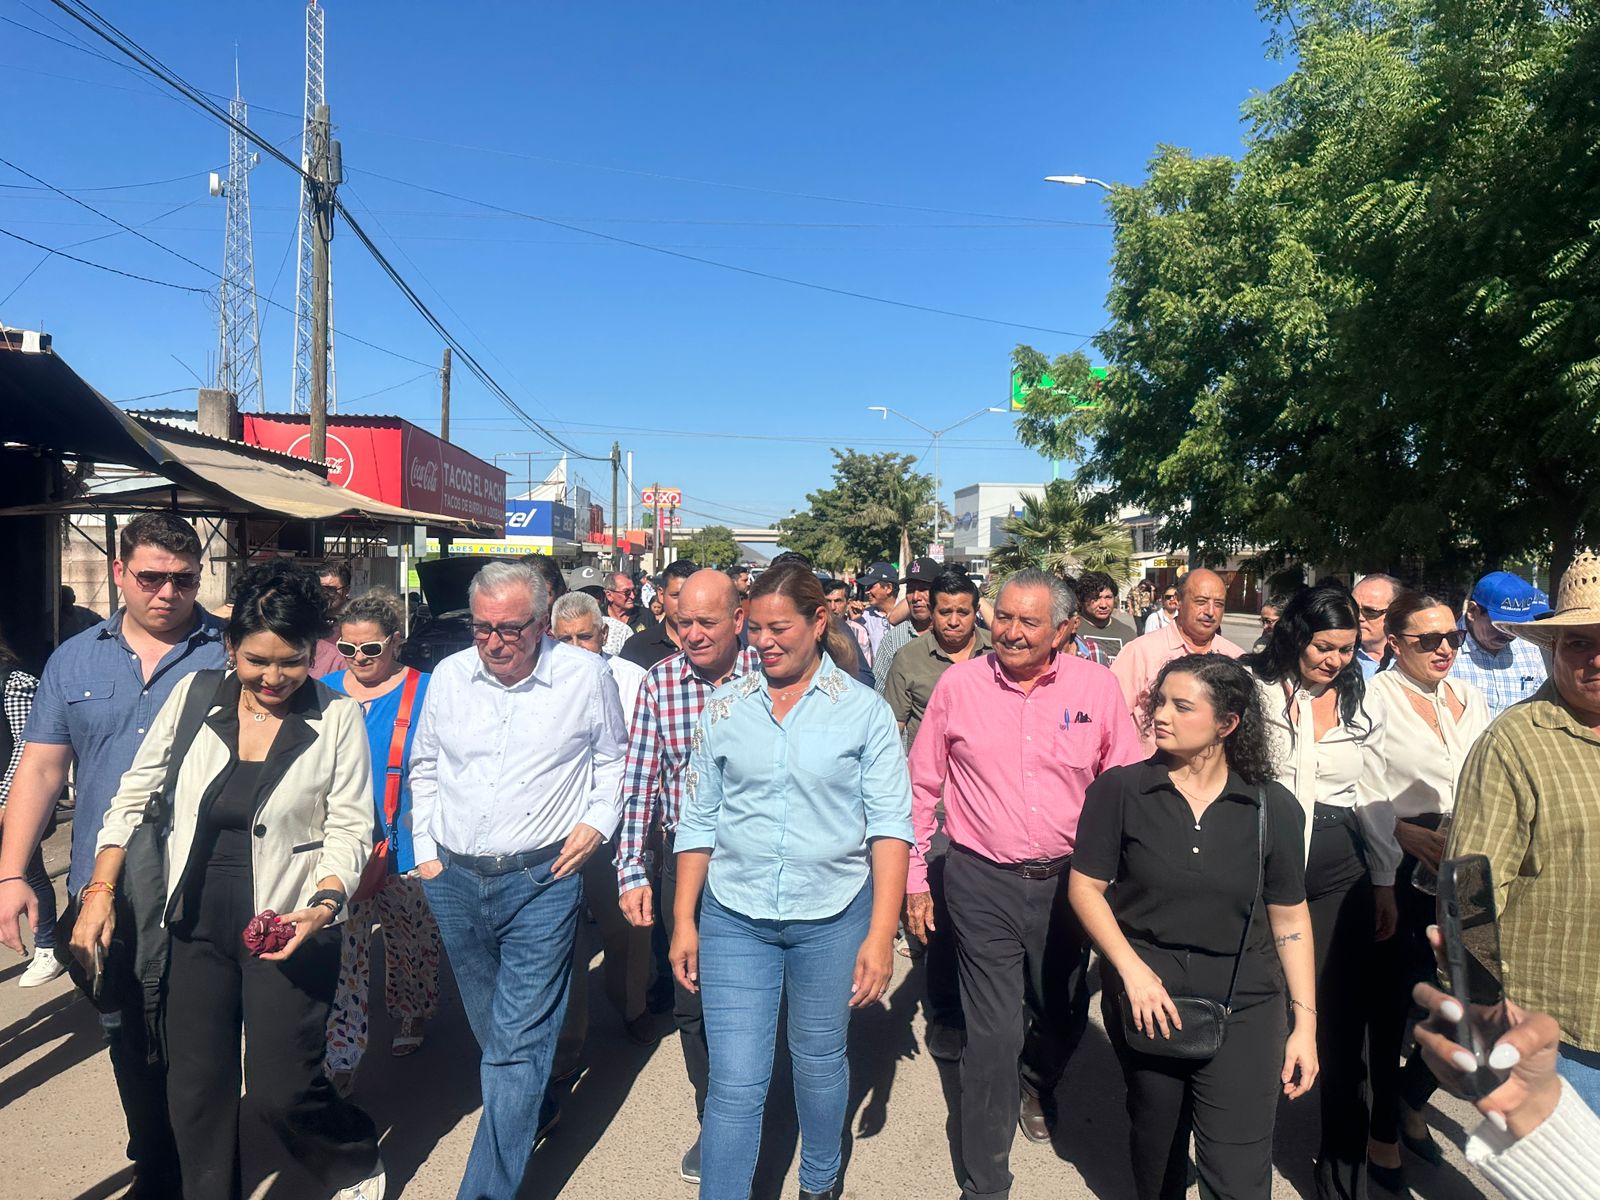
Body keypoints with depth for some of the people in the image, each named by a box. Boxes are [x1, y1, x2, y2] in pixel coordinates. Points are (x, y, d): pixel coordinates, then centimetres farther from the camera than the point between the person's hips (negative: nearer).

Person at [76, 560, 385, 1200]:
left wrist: (324, 904, -21)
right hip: (196, 927, 4)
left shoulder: (338, 717, -9)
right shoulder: (192, 696, -1)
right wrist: (100, 890, 2)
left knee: (281, 1087, -1)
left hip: (287, 927, -3)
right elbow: (133, 795, 7)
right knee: (197, 1086, 11)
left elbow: (349, 829, -7)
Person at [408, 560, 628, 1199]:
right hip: (453, 879, 4)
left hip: (540, 881, -4)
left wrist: (596, 822, -4)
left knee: (516, 1044, -3)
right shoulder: (449, 675, 1)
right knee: (492, 1028, 21)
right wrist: (425, 848, 10)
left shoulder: (586, 675, -7)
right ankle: (529, 1107, 46)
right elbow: (424, 768, 14)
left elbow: (613, 757, 7)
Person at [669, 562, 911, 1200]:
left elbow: (890, 824, -7)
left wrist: (881, 933, -13)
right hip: (734, 918, 1)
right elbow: (698, 820, 5)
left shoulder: (864, 709, -5)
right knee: (734, 1083, 1)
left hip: (832, 917, 0)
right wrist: (684, 921, 3)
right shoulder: (725, 709, 1)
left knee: (820, 1063, 18)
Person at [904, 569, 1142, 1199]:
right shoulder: (959, 683, -6)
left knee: (1065, 1017, 20)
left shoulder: (1097, 686, -5)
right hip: (983, 884, -2)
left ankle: (1036, 1087, 55)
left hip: (1068, 880, 2)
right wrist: (914, 881, 3)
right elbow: (921, 787, 2)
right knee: (995, 1033, 0)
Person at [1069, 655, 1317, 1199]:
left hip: (1243, 1006, 0)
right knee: (1157, 1149, 21)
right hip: (1144, 996, 1)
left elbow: (1290, 918, 2)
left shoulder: (1273, 807, -5)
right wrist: (1133, 970, -14)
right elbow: (1085, 886, -5)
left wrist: (1304, 1022, 1)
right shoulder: (1119, 790, -9)